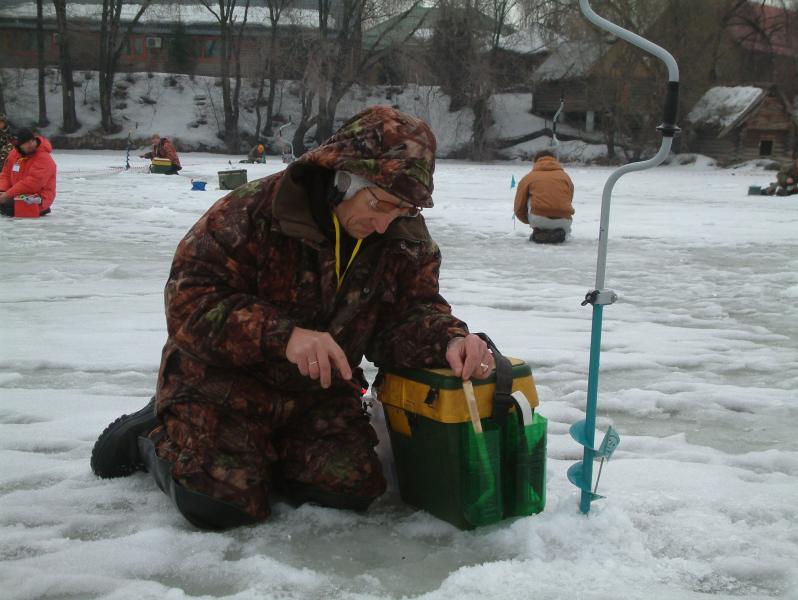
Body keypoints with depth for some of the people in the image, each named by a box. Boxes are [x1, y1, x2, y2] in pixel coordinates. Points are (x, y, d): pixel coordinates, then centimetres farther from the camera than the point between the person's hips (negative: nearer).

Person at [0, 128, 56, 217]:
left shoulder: (43, 158, -18)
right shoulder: (14, 154, 7)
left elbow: (33, 183, -26)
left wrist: (8, 194, -26)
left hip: (37, 199, -8)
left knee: (8, 208, -28)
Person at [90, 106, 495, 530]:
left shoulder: (406, 238, -6)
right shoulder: (255, 210, -23)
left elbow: (412, 312, -7)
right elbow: (188, 300, -24)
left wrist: (450, 340, -32)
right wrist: (282, 335, -38)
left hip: (319, 393, 5)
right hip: (224, 377, -5)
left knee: (354, 489, -11)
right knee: (224, 504, -19)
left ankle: (259, 451, 17)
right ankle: (152, 436, 13)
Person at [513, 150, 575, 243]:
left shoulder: (528, 177, 15)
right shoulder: (565, 176, 21)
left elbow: (519, 208, 16)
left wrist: (530, 221, 37)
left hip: (538, 220, -3)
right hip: (563, 221, 3)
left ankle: (539, 232, 16)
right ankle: (559, 233, 7)